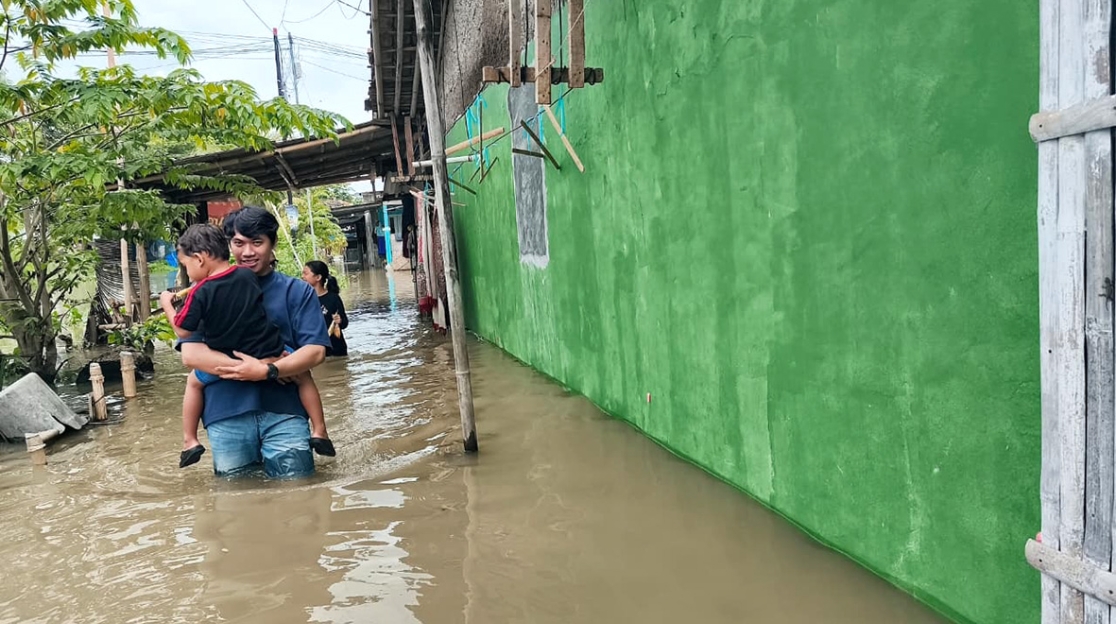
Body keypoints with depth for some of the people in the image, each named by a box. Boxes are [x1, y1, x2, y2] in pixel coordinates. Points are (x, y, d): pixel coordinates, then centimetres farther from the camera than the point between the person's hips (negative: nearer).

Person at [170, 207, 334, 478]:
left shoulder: (297, 291, 7)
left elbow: (315, 351, -2)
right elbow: (191, 353, -1)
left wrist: (268, 371, -17)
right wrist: (245, 367, -14)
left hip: (285, 411, -1)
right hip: (226, 415, 1)